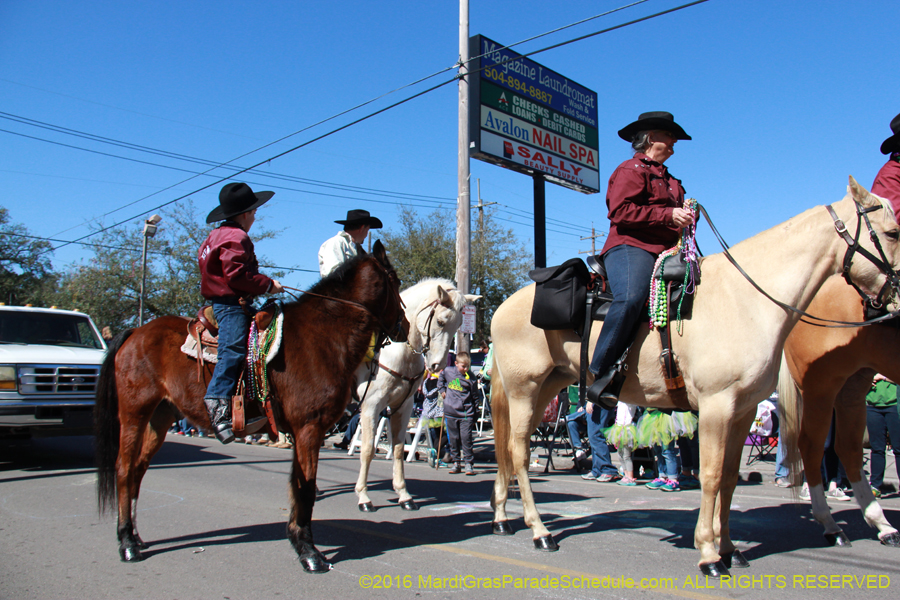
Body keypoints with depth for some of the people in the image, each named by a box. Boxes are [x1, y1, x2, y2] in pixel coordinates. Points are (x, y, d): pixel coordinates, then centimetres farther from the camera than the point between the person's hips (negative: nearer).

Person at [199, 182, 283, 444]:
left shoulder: (216, 236, 23)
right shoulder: (236, 238, -9)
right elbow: (236, 274, -20)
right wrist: (268, 285, -12)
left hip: (218, 301, 11)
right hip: (232, 304, -11)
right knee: (234, 348, -22)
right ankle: (218, 399, -33)